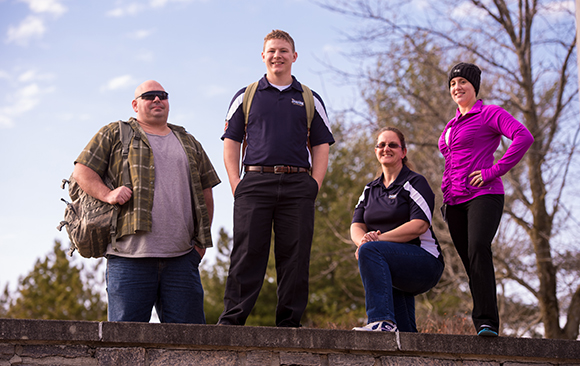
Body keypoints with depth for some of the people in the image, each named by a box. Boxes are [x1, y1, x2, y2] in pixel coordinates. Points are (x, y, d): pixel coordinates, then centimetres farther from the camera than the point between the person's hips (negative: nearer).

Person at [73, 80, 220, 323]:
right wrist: (107, 194, -11)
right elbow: (82, 171, 7)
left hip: (181, 258, 3)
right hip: (130, 257, -3)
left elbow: (205, 191, 23)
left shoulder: (188, 143, 23)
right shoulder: (114, 135, 12)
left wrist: (202, 239, 14)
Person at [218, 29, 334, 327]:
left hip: (297, 184, 1)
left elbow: (321, 147, 13)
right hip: (255, 182, -1)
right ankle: (231, 320, -6)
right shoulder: (245, 97, 16)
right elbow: (231, 144, 11)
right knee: (247, 254, -7)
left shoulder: (310, 100, 18)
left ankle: (289, 322, 4)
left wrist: (313, 186, -1)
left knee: (295, 256, -2)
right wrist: (236, 186, -2)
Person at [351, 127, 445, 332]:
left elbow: (419, 225, -16)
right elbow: (356, 225, 6)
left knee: (370, 251, -31)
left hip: (425, 263, -8)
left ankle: (382, 321, -41)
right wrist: (363, 240, -20)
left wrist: (379, 238, -26)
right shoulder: (370, 190, 19)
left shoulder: (415, 183, -1)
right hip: (394, 272, 8)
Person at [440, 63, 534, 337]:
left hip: (483, 195, -7)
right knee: (471, 264, 2)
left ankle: (487, 322, -31)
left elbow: (524, 137, -14)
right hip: (454, 201, 7)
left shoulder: (490, 114, 2)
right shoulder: (451, 126, 24)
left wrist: (495, 171, -17)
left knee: (478, 249, -27)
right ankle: (484, 325, 3)